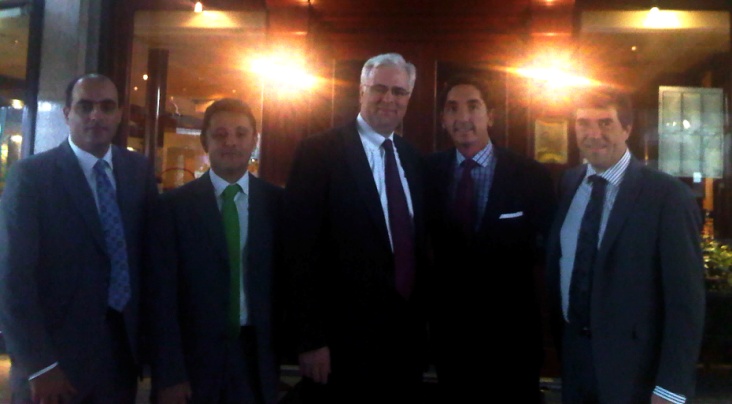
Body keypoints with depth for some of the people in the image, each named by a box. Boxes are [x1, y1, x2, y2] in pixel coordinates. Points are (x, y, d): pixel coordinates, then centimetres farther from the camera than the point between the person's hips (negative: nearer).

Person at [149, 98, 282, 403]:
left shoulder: (278, 203, 1)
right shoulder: (174, 205, -3)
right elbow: (163, 295, -5)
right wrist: (168, 375, -9)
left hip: (259, 358, 1)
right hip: (195, 357, -1)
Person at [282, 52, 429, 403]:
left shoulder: (411, 158, 10)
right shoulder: (319, 152, -9)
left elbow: (419, 243, 13)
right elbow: (301, 252, -13)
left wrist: (422, 317, 9)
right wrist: (310, 340, -15)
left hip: (407, 336, 6)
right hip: (345, 340, -6)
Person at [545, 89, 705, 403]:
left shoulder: (668, 195, -13)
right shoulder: (565, 185, 2)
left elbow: (686, 300, -13)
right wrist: (559, 332, 10)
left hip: (634, 365, -4)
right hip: (573, 355, 5)